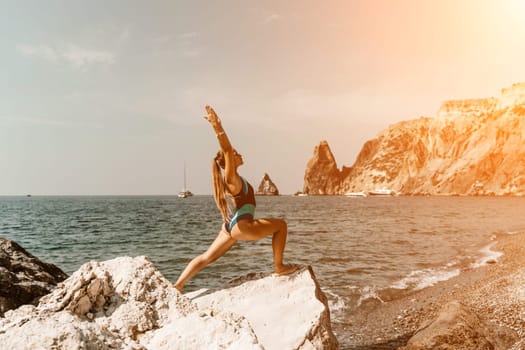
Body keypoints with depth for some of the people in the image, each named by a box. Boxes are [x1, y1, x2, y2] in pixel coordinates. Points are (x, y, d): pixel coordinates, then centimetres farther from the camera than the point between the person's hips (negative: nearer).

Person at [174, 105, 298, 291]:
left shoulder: (232, 177, 11)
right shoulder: (231, 177, -13)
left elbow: (227, 149, 19)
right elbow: (227, 150, -25)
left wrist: (218, 127, 18)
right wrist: (217, 127, -30)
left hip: (231, 226, 10)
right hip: (241, 225, -10)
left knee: (206, 258, 13)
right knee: (280, 225, -2)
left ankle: (177, 285, 13)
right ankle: (279, 267, 2)